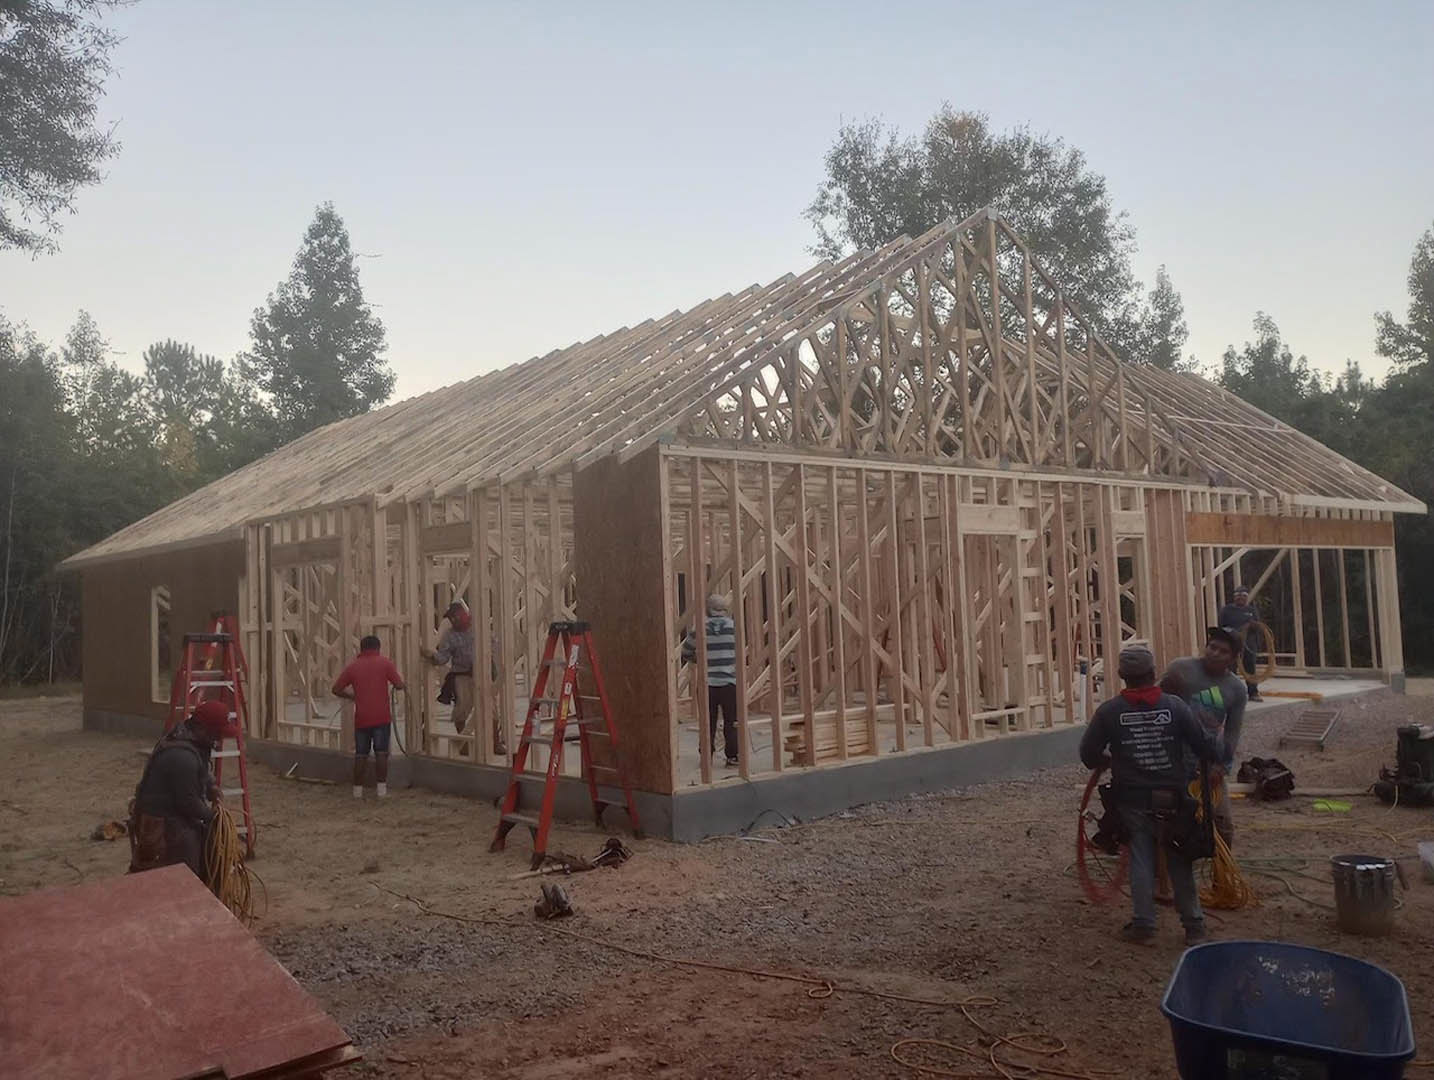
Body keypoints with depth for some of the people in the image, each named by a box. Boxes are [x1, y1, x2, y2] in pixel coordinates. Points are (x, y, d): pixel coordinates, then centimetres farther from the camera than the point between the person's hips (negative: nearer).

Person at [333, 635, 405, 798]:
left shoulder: (353, 665, 6)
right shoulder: (385, 662, 0)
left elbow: (336, 689, 6)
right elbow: (399, 685, -4)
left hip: (361, 718, 2)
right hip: (381, 717, -2)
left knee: (360, 754, 10)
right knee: (381, 753, 2)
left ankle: (357, 790, 13)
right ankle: (382, 789, 1)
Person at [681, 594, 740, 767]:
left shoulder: (701, 628, -1)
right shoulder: (733, 626, -2)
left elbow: (686, 653, 8)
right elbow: (740, 651, 7)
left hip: (707, 683, 1)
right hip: (729, 682, -1)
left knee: (708, 721, 8)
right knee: (731, 721, 6)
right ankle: (732, 756, 7)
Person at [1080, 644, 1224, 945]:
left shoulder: (1109, 711, -8)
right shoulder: (1175, 706, -7)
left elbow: (1088, 754, -3)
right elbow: (1204, 744, -2)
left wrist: (1108, 762, 18)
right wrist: (1219, 753, 20)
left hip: (1132, 799, -1)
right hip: (1173, 800, 1)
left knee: (1141, 858, 9)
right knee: (1180, 862, 11)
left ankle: (1143, 923, 10)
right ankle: (1193, 925, 16)